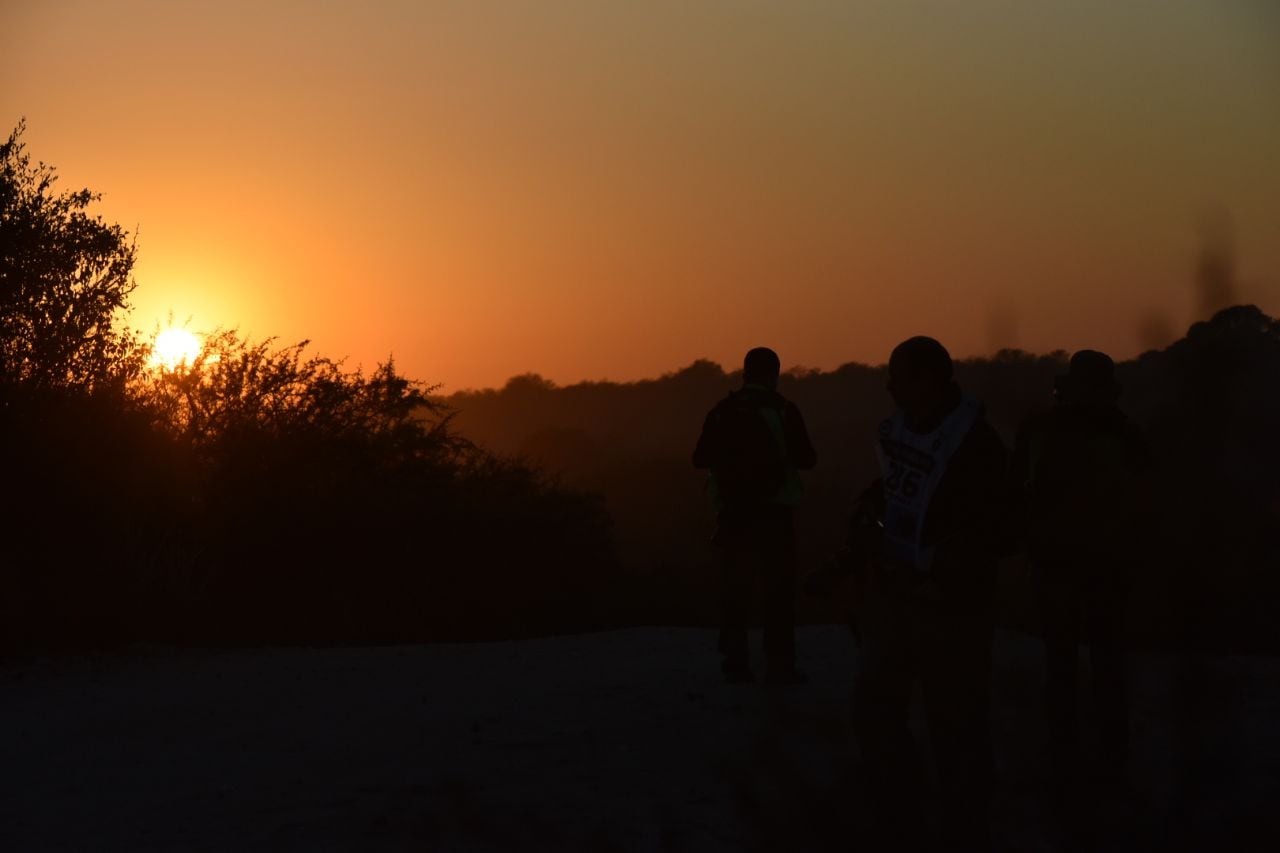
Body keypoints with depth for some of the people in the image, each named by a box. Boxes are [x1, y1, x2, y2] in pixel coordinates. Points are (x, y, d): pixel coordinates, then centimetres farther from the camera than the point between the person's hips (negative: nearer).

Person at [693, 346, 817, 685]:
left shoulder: (722, 412, 2)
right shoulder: (782, 410, -6)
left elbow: (700, 459, 6)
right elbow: (807, 459, -2)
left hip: (732, 513, 3)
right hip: (773, 512, -3)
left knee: (734, 588, 8)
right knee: (778, 588, 0)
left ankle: (734, 662, 6)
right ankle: (779, 664, -4)